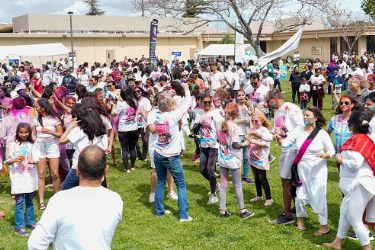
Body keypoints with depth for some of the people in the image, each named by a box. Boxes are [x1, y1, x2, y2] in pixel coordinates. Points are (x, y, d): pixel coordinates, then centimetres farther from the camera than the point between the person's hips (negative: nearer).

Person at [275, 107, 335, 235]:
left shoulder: (322, 134, -9)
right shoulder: (299, 130, -2)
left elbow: (332, 151, -3)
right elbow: (286, 142, -9)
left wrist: (325, 155, -24)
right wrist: (279, 139, -31)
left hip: (317, 169, -3)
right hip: (301, 168, 3)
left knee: (319, 197, -5)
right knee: (300, 195, 11)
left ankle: (324, 226, 9)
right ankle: (300, 219, 36)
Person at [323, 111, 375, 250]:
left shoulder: (357, 141, -21)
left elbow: (355, 164, -27)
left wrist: (340, 160, -11)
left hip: (358, 185, -10)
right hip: (356, 184, 10)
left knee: (354, 218, 1)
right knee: (344, 212, 20)